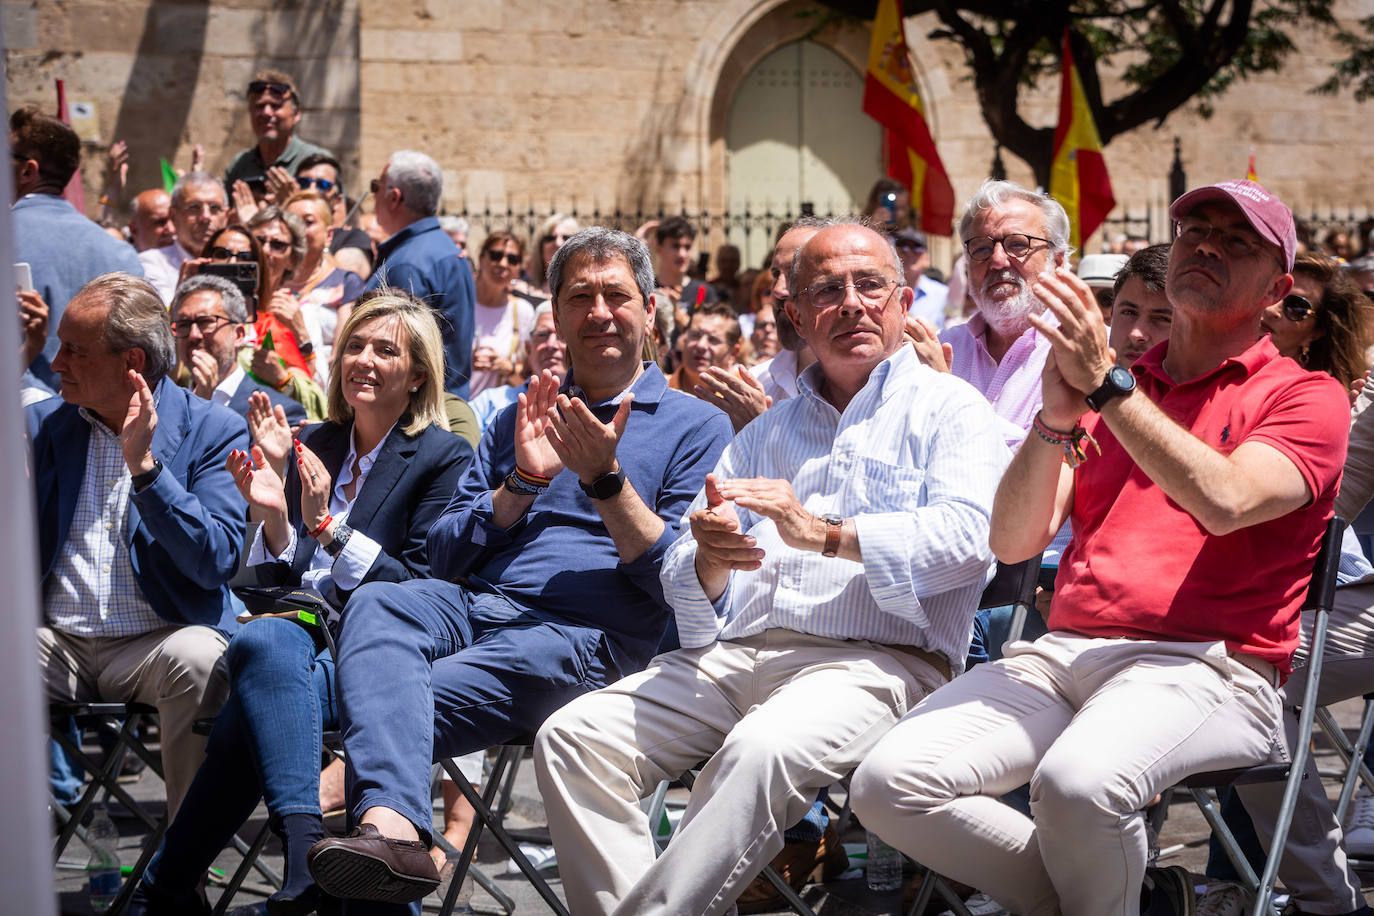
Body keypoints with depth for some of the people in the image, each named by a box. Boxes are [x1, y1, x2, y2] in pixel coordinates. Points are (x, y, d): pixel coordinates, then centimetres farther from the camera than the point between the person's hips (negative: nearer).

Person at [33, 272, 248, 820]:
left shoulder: (214, 432, -1)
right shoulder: (43, 424, 12)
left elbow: (217, 563, -13)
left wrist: (144, 466, -19)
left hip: (159, 640, -3)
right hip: (57, 641, 3)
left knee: (196, 657, -36)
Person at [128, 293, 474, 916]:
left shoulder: (446, 460, 3)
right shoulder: (312, 447, 18)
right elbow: (281, 582, 16)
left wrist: (329, 527, -13)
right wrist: (274, 513, -5)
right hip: (303, 637, 4)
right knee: (266, 637, -35)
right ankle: (304, 841, -45)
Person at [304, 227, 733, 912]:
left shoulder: (696, 427, 12)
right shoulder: (517, 419, 27)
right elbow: (446, 555, 18)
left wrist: (606, 478, -10)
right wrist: (525, 481, 1)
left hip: (585, 634, -4)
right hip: (469, 604, 4)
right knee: (377, 604, -34)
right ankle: (391, 829, -52)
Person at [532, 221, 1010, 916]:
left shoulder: (947, 408, 11)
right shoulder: (766, 434, 27)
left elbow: (966, 537, -9)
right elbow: (685, 585, 18)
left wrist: (827, 535, -21)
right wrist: (709, 560, -8)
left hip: (875, 659, -5)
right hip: (734, 652, 6)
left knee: (762, 750, -37)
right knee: (573, 736, -16)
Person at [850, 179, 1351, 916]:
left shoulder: (1304, 397, 8)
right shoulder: (1103, 391, 21)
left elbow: (1226, 501, -14)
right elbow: (1013, 542, 9)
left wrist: (1106, 386, -15)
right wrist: (1055, 419, -7)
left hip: (1203, 667, -5)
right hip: (1062, 653, 5)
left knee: (1076, 783, -37)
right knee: (888, 784, -18)